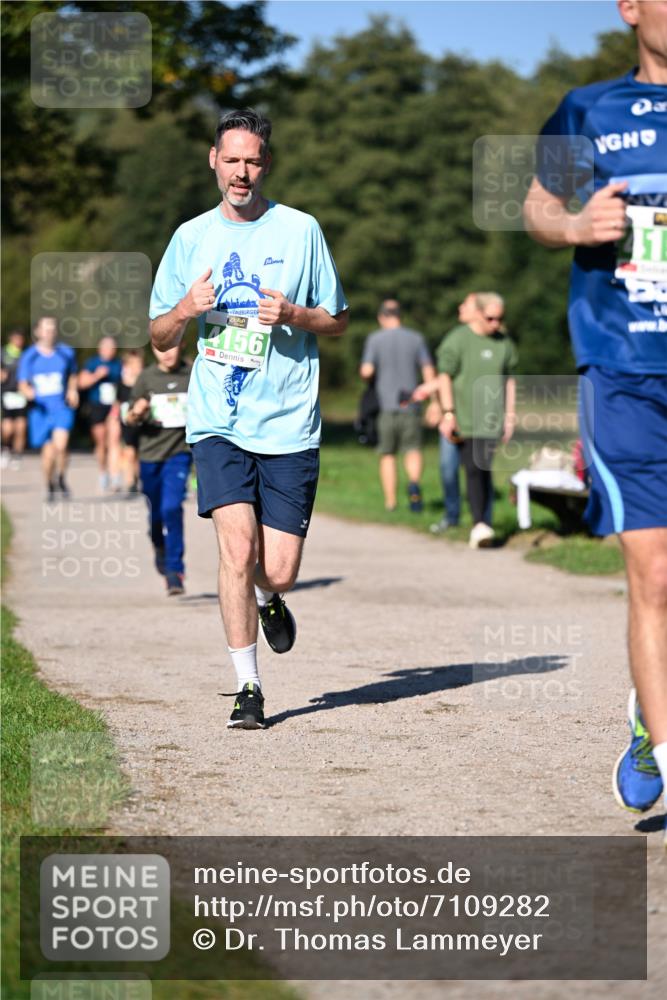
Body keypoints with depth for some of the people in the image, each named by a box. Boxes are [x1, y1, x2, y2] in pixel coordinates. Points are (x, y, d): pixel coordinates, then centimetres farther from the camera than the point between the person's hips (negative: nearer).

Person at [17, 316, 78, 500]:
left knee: (60, 445, -21)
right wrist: (28, 392, -22)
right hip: (40, 410, 0)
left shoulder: (66, 353, 4)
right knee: (48, 452, 3)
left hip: (62, 408, 0)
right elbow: (23, 385, 0)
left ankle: (61, 478, 5)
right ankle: (50, 486, 28)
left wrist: (73, 391, 2)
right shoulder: (29, 357, -2)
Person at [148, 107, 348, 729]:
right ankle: (247, 688, -4)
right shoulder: (191, 237, 8)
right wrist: (186, 310, -8)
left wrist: (293, 314, -11)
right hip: (218, 422, 0)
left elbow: (337, 322, 10)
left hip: (289, 426, 0)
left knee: (278, 571, -2)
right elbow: (159, 337, 14)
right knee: (238, 547, -17)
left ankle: (267, 598, 37)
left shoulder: (301, 230, 4)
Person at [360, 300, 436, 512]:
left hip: (385, 405, -1)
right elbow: (429, 371, -1)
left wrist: (365, 374, 12)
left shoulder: (375, 339, -2)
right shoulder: (416, 338, 3)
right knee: (413, 450, 3)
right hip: (410, 405, 1)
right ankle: (414, 483, -27)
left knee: (387, 454, 11)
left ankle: (390, 502, 12)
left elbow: (367, 371, -12)